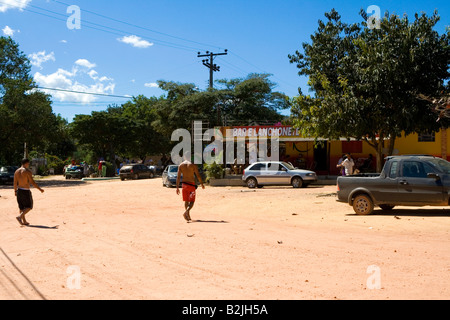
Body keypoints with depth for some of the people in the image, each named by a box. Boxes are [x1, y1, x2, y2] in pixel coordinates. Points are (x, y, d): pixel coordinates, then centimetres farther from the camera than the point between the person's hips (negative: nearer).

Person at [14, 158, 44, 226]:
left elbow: (15, 183, 9)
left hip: (19, 190, 7)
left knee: (21, 207, 14)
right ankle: (20, 216, -14)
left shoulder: (17, 171, 6)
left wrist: (15, 191, 22)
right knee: (29, 206, 4)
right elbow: (32, 182, -16)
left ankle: (24, 221, 18)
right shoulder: (27, 171, -14)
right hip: (26, 191, -7)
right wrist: (39, 189, -9)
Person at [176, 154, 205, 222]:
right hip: (191, 184, -3)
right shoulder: (193, 165, -5)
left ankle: (188, 216, 15)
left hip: (184, 184, 3)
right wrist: (202, 184, 6)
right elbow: (198, 175, -6)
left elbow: (178, 177, 0)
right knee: (192, 201, 2)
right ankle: (186, 212, -23)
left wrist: (177, 187, 2)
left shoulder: (180, 165, 3)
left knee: (186, 201, 14)